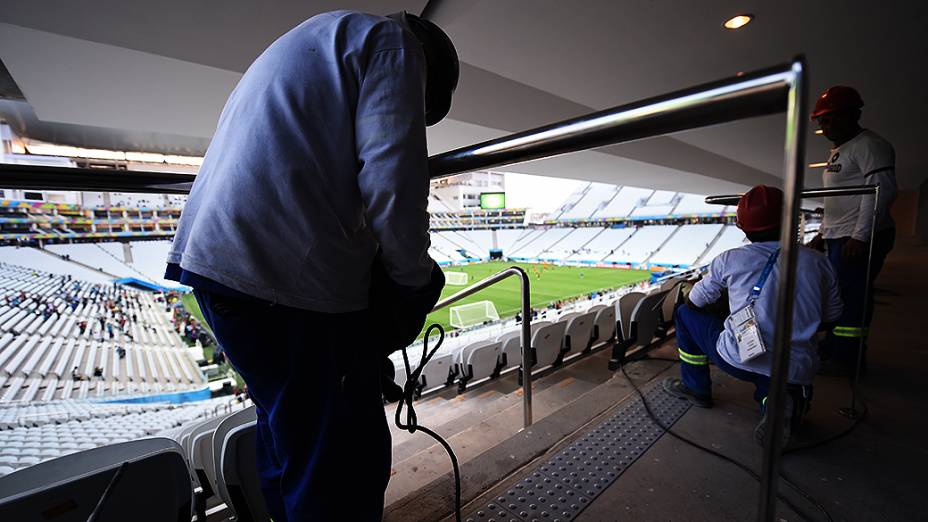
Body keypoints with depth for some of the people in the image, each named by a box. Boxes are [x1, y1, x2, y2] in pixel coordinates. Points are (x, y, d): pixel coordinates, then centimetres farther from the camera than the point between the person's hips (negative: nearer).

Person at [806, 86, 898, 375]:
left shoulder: (869, 145, -9)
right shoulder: (839, 151, 21)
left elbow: (882, 191, -19)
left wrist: (860, 237, -25)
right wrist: (823, 233, 21)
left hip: (859, 239, -10)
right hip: (838, 237, 10)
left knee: (851, 296, -5)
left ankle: (845, 359, 4)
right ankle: (831, 348, 25)